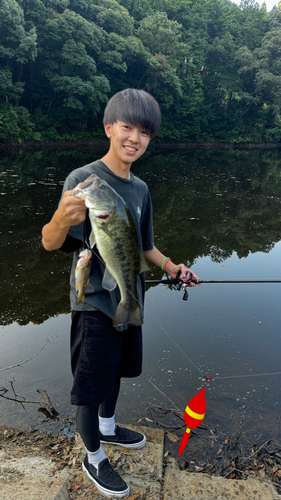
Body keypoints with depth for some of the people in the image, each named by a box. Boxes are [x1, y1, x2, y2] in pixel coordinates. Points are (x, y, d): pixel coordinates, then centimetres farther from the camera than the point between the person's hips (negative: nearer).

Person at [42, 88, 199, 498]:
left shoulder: (140, 188, 4)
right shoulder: (84, 179, -17)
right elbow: (50, 243, -25)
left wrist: (170, 267, 8)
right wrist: (62, 219, -46)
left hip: (129, 297, 7)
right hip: (94, 302, -7)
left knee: (115, 369, 24)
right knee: (91, 384, 9)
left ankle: (107, 427, 50)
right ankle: (94, 458, 34)